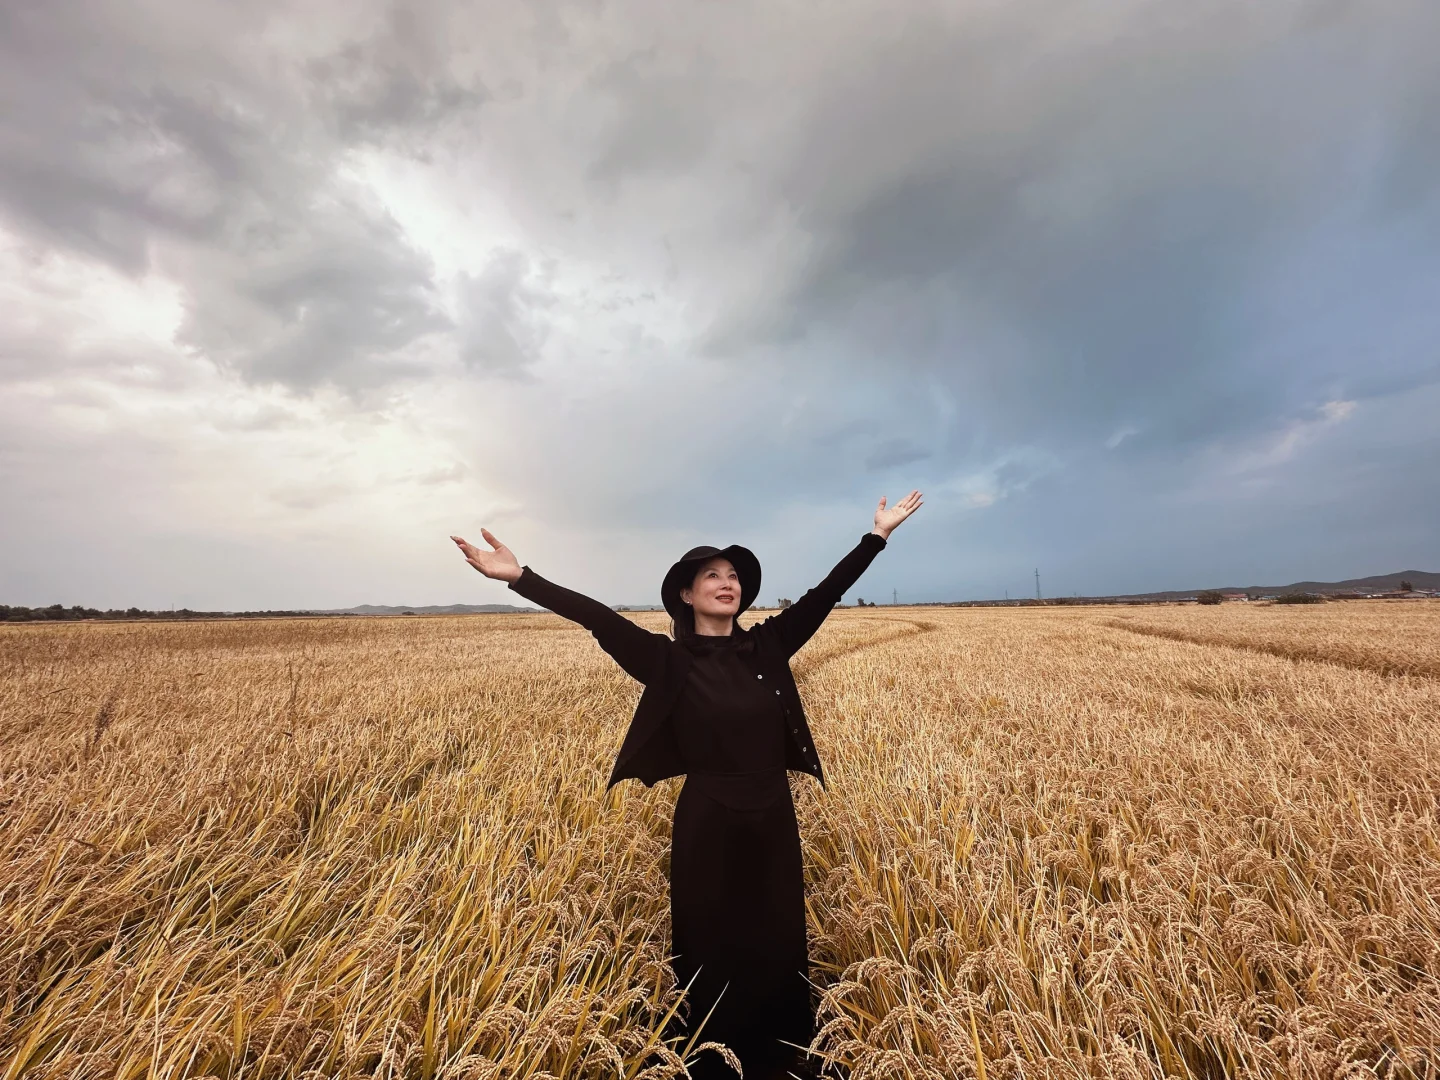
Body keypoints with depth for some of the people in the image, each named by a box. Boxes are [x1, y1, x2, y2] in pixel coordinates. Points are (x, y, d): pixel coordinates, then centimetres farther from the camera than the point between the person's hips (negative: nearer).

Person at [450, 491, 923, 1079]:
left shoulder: (768, 645, -3)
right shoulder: (668, 661, -12)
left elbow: (825, 593, -4)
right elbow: (598, 617, -21)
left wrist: (879, 534, -3)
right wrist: (519, 576, -29)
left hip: (774, 820, 4)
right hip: (707, 826, -3)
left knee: (780, 951, 22)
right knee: (712, 956, 19)